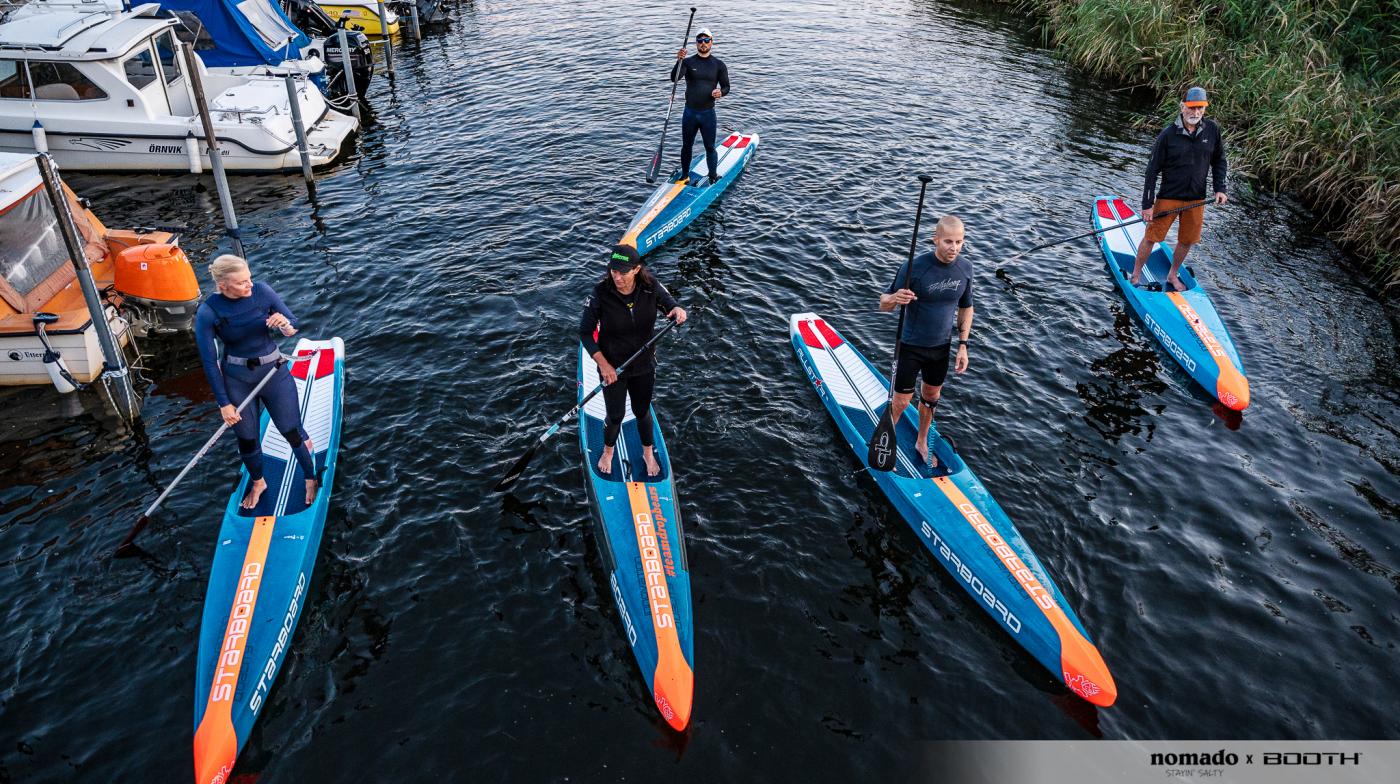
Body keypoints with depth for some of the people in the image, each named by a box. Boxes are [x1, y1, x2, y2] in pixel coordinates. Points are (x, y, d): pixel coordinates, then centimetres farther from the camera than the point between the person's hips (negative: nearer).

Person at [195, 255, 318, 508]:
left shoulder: (262, 292, -13)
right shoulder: (207, 312, -16)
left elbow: (293, 328, -2)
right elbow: (209, 361, -10)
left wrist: (286, 325, -28)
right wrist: (223, 403, -8)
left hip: (274, 372, 1)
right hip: (236, 380, 0)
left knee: (292, 432, 6)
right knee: (246, 438, 14)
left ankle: (311, 480, 30)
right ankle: (258, 483, 41)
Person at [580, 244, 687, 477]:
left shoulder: (650, 287, -17)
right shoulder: (601, 294, -23)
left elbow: (670, 305, -4)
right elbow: (585, 332, -14)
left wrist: (678, 310, -30)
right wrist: (603, 364, -19)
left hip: (644, 365, 2)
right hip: (611, 367, -2)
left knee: (642, 412, 20)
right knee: (615, 416, 13)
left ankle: (648, 453, 48)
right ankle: (608, 453, 45)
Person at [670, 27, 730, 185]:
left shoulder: (718, 64, 1)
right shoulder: (688, 62, -2)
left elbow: (726, 87, 5)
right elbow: (674, 78, -18)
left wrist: (720, 92, -19)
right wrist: (679, 61, -36)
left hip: (708, 114, -1)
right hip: (689, 113, 1)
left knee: (710, 148, 5)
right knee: (686, 146, 13)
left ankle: (713, 177, 21)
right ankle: (685, 176, 28)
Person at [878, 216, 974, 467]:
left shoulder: (965, 268, -8)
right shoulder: (915, 267, -23)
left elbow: (965, 308, 8)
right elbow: (883, 304, -16)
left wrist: (963, 345, 4)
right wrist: (895, 298, -40)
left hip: (941, 347, 5)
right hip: (911, 347, -5)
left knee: (932, 396, 21)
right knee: (901, 402, 2)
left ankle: (922, 443, 42)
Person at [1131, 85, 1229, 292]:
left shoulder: (1212, 130, -2)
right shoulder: (1168, 134, -13)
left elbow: (1219, 161, 11)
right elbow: (1152, 170, -10)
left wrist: (1220, 188, -1)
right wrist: (1147, 204, -12)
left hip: (1196, 199, 4)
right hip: (1168, 197, -3)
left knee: (1187, 242, 12)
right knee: (1151, 238, -2)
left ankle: (1172, 276, 33)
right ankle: (1135, 276, 16)